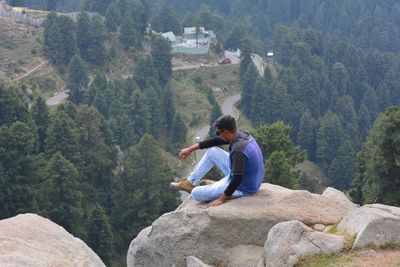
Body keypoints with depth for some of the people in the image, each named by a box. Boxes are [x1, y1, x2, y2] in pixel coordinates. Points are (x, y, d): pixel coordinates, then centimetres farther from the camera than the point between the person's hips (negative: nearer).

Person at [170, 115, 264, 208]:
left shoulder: (238, 150, -34)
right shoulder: (242, 134, -6)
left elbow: (237, 179, -32)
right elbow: (216, 141, 6)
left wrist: (221, 199, -22)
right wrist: (190, 149, 12)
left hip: (242, 188, -9)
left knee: (196, 194, -9)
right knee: (212, 151, 14)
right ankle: (191, 182, 23)